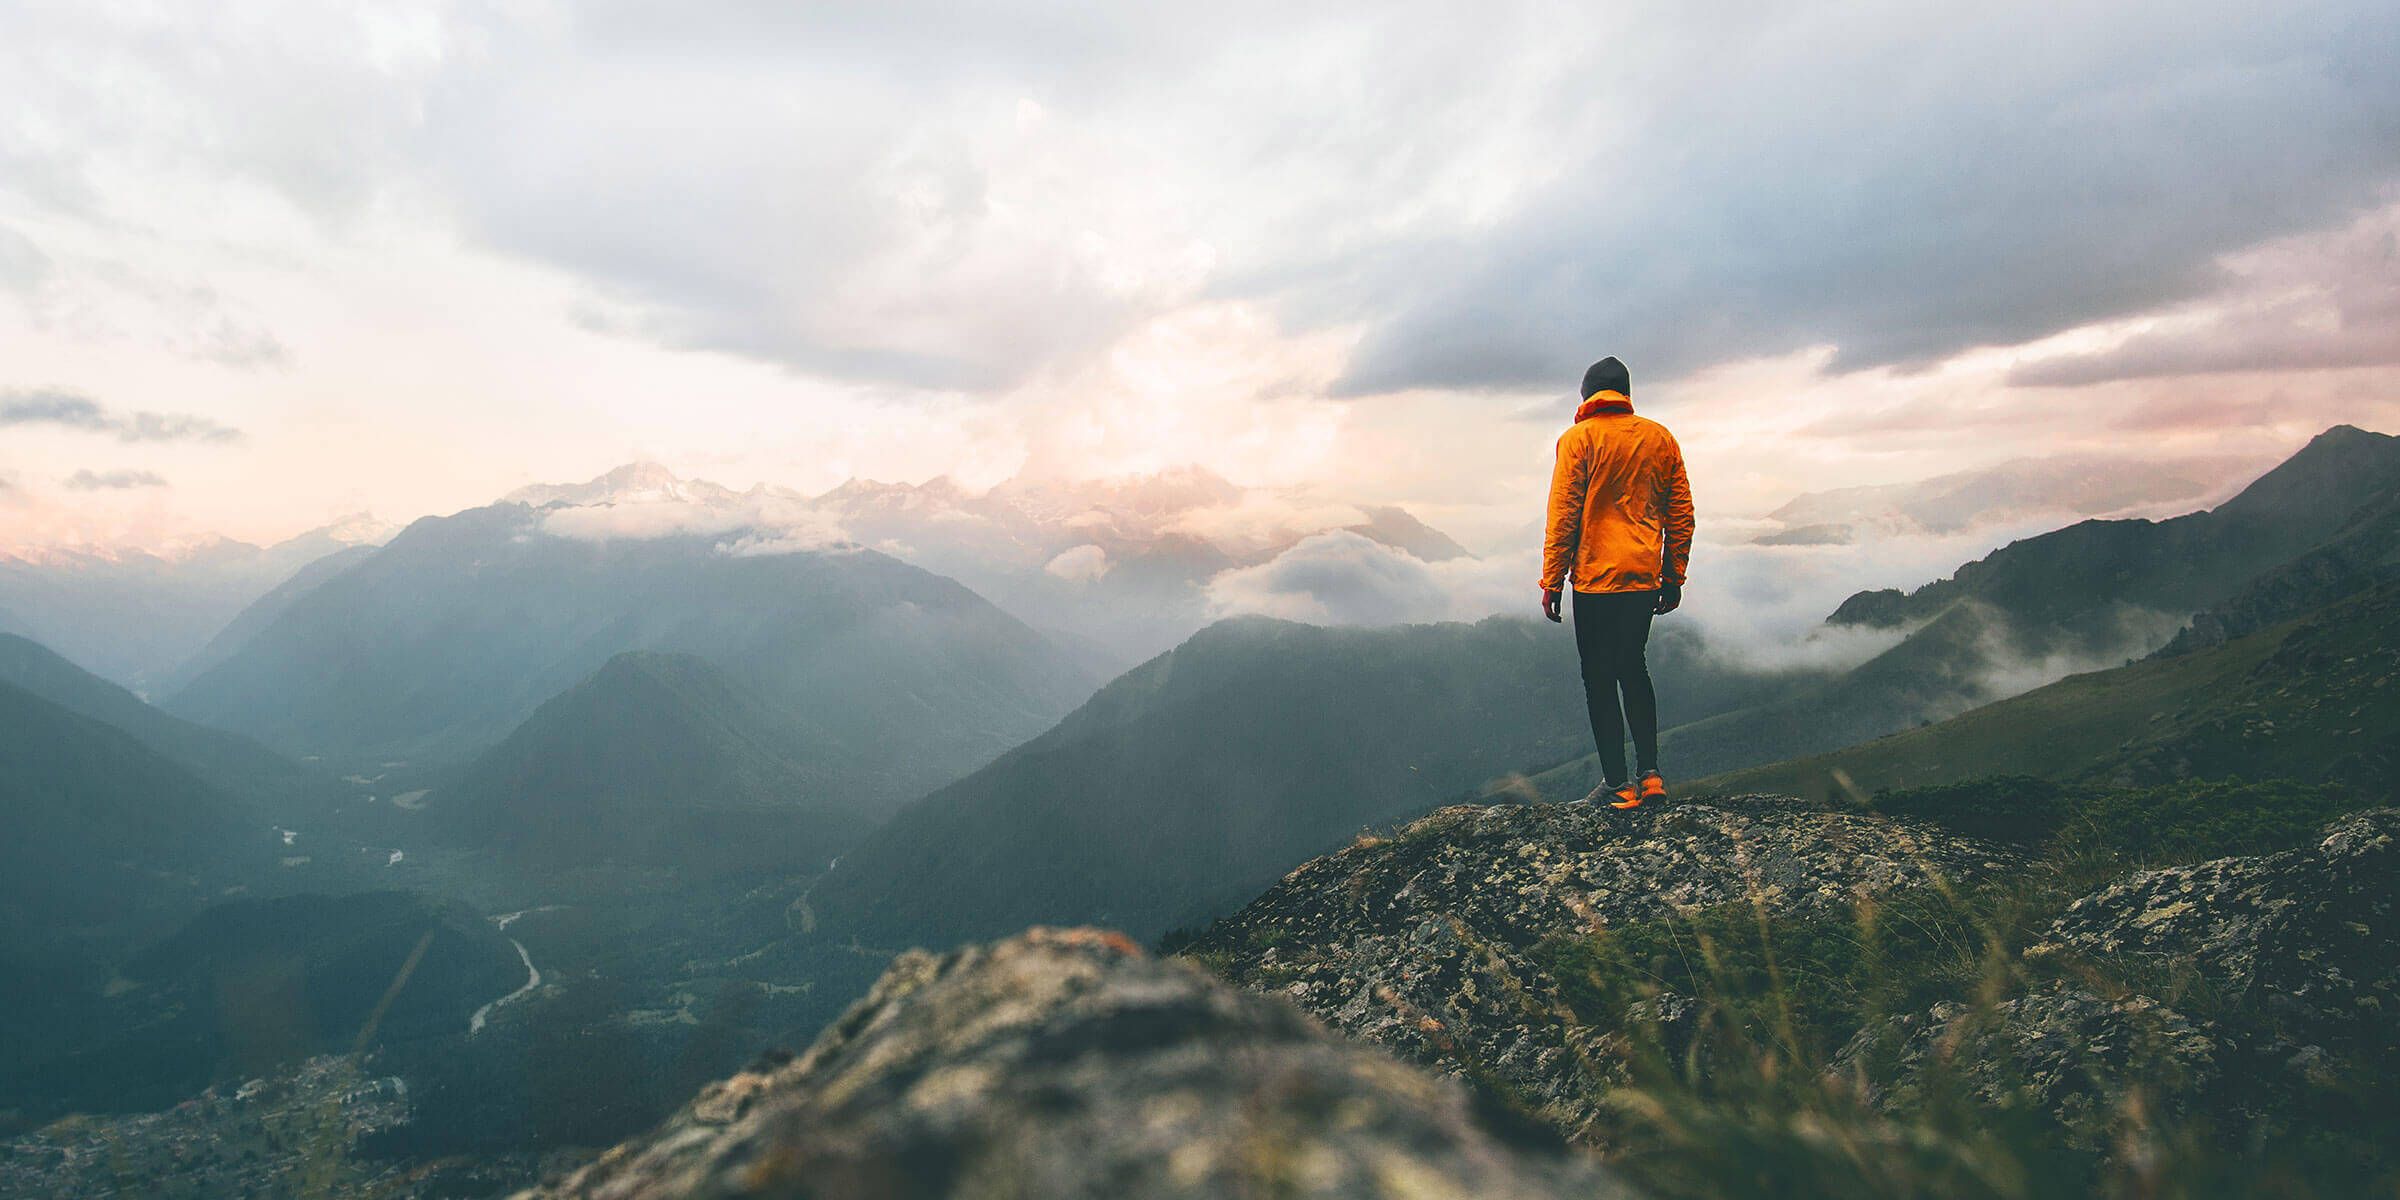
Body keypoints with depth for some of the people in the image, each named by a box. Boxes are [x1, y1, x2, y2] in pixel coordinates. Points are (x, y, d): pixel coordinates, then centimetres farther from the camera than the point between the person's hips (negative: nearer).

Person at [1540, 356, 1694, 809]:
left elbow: (1563, 516, -9)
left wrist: (1552, 581, -5)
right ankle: (1650, 774, 17)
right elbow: (1681, 515, 9)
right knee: (1633, 669, 20)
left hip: (1596, 578, -5)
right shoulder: (1661, 439, 8)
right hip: (1645, 577, 5)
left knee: (1600, 678, 3)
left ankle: (1618, 784, 3)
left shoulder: (1578, 439, -5)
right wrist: (1674, 577, 16)